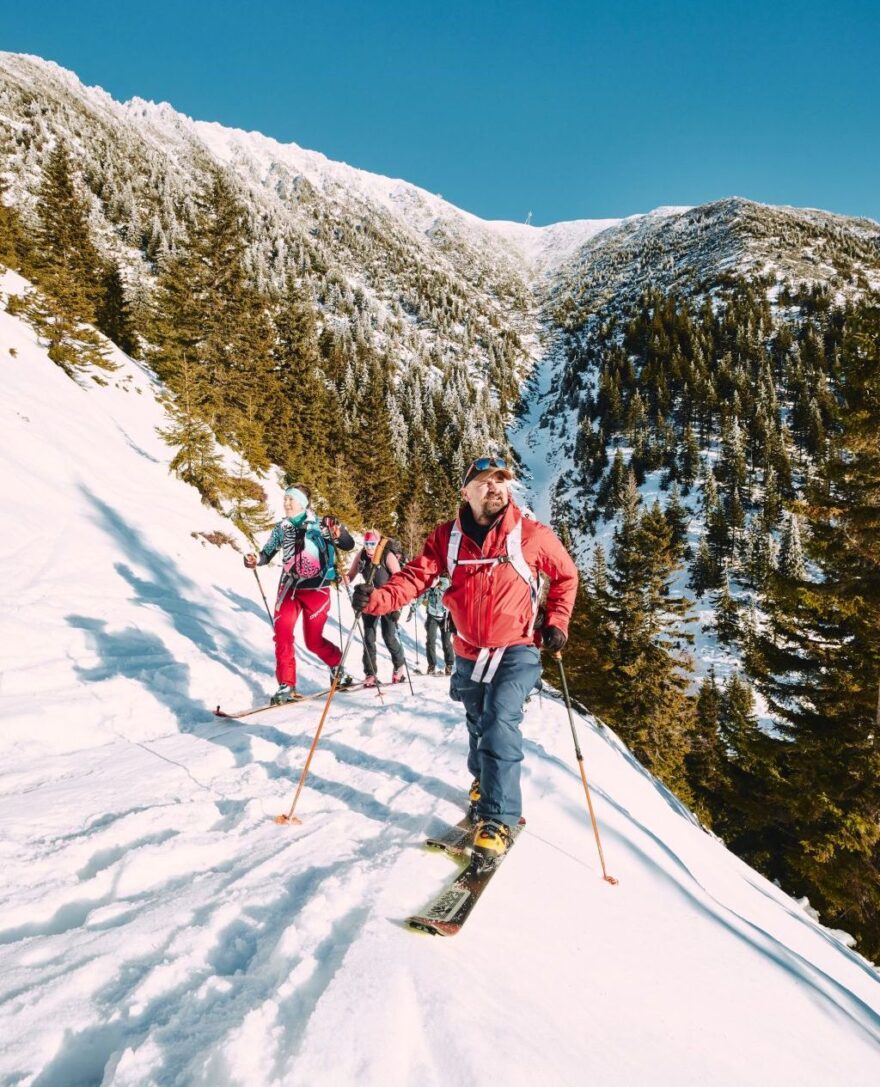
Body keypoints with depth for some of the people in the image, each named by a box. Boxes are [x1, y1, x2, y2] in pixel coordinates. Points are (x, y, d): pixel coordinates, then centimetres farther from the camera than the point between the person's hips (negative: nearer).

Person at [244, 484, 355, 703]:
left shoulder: (319, 525, -7)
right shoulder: (281, 528, 6)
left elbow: (348, 545, -12)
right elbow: (267, 553, 13)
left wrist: (337, 531, -32)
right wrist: (255, 560, -9)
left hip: (315, 589, -4)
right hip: (289, 588, 4)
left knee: (313, 641, 3)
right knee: (282, 633, -12)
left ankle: (338, 666, 32)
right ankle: (287, 685, -2)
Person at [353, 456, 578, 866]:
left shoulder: (532, 535, -11)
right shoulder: (447, 536, -6)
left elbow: (565, 575, 4)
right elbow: (415, 576, -15)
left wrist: (556, 622, -4)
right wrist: (376, 599, -32)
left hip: (517, 650, -3)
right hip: (469, 652, 3)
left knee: (500, 723, -19)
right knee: (478, 725, 20)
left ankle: (497, 820, -7)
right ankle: (484, 782, 49)